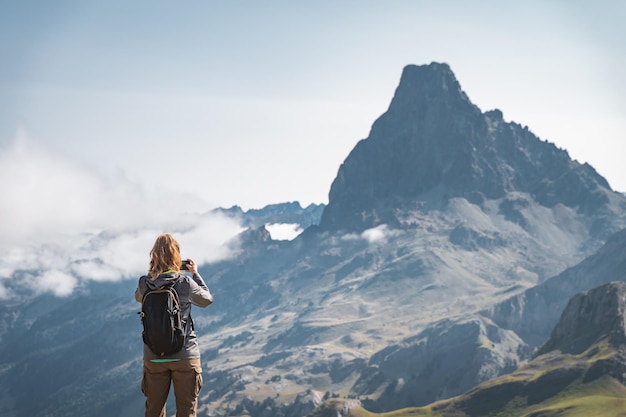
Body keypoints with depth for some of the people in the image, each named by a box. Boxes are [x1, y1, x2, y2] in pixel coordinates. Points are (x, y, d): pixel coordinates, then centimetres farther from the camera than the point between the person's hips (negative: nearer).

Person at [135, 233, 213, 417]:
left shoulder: (144, 284, -6)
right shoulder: (185, 282, -14)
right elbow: (207, 300, 5)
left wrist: (153, 273, 12)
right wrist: (195, 274, 13)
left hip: (153, 357, 3)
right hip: (185, 355, -2)